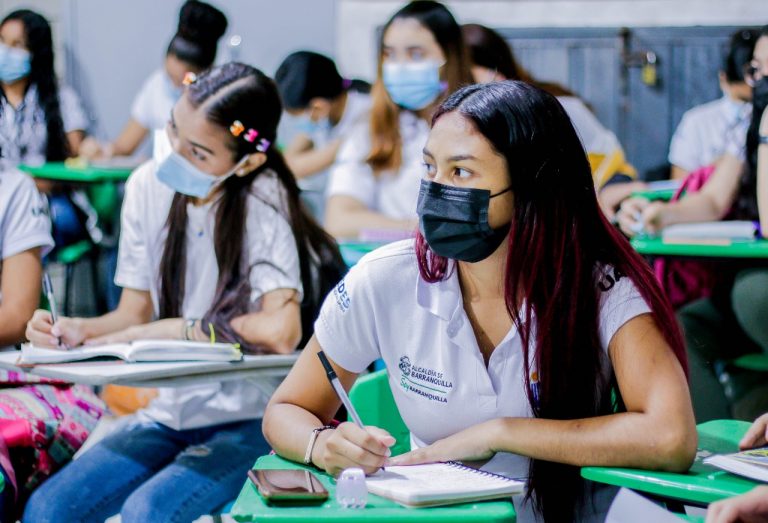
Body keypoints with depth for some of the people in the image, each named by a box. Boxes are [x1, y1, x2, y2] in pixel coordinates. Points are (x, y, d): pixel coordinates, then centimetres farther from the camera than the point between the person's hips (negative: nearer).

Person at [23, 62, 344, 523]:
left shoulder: (263, 199, -14)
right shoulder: (150, 186, 2)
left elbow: (280, 331, -26)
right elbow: (136, 312, 7)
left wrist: (176, 329, -17)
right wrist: (79, 330, -14)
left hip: (252, 419, -5)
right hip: (172, 411, 6)